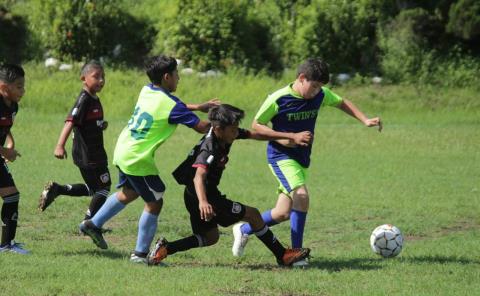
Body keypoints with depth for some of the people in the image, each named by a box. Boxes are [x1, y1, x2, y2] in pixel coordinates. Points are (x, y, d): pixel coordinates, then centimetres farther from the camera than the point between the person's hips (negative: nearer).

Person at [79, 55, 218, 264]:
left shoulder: (147, 91, 5)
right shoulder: (171, 105, -18)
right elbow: (202, 127, -15)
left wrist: (200, 107, 22)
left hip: (122, 151, 8)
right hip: (138, 160, -8)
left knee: (130, 193, 29)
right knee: (154, 203, 3)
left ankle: (93, 224, 36)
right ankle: (140, 253, 8)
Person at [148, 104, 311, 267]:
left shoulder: (225, 133, -3)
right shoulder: (209, 149, -29)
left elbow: (256, 134, 5)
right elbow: (199, 176, -44)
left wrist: (292, 137, 7)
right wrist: (203, 202, -63)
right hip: (202, 198, -10)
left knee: (210, 238, 22)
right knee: (252, 214, -3)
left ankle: (165, 248, 11)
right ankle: (282, 255, 5)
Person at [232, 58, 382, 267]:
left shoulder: (321, 95, -1)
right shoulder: (278, 99, -16)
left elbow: (342, 103, 17)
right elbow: (256, 125, -8)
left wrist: (365, 120, 6)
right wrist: (282, 136, -21)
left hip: (302, 159, 6)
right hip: (281, 156, -6)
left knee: (283, 214, 4)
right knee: (301, 195, -28)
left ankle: (243, 230, 28)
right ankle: (296, 252, -18)